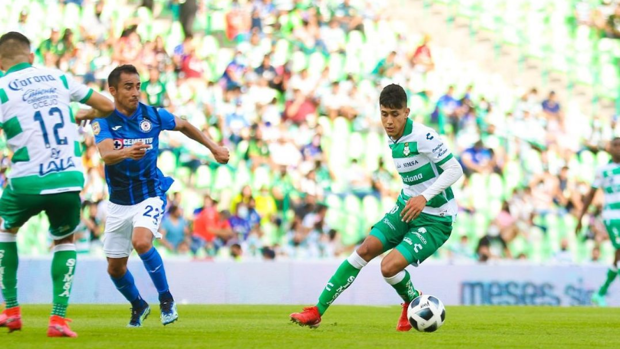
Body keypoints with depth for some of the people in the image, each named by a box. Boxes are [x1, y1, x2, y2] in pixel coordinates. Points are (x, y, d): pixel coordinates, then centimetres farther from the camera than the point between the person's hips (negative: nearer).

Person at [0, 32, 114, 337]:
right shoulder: (58, 78, 9)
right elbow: (107, 107, 15)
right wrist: (85, 115, 35)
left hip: (27, 182, -2)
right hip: (69, 180, 2)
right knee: (65, 242, 26)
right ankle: (59, 319, 10)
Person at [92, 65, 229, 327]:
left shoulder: (153, 116, -8)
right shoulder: (104, 121, -14)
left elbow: (183, 126, 13)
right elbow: (106, 155, -33)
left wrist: (213, 146, 13)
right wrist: (127, 152, -53)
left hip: (150, 195, -2)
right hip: (119, 202, 2)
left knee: (141, 241, -31)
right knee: (115, 268, 9)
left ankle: (166, 299, -13)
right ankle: (138, 305, 39)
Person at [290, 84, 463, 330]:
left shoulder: (423, 137, -22)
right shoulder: (392, 139, 5)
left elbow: (455, 170, -22)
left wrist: (425, 197, -29)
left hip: (435, 219, -8)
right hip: (406, 208, 8)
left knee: (389, 267, -20)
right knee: (366, 249, -5)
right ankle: (317, 312, -1)